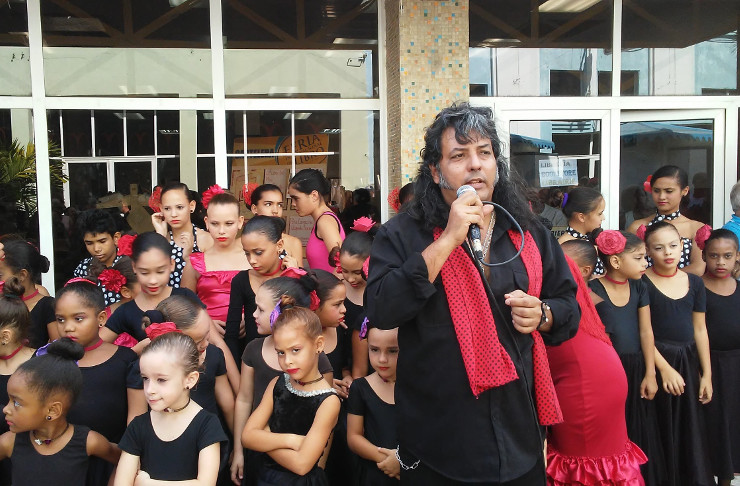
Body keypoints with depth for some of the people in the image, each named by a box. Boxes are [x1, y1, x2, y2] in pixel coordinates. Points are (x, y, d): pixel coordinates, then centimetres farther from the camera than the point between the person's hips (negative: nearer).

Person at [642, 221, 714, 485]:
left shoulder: (694, 282, 7)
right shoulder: (642, 283, -7)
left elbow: (699, 330, 9)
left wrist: (706, 374, 8)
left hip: (688, 362, 4)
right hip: (655, 360, -4)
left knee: (690, 429, 9)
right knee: (661, 431, 2)